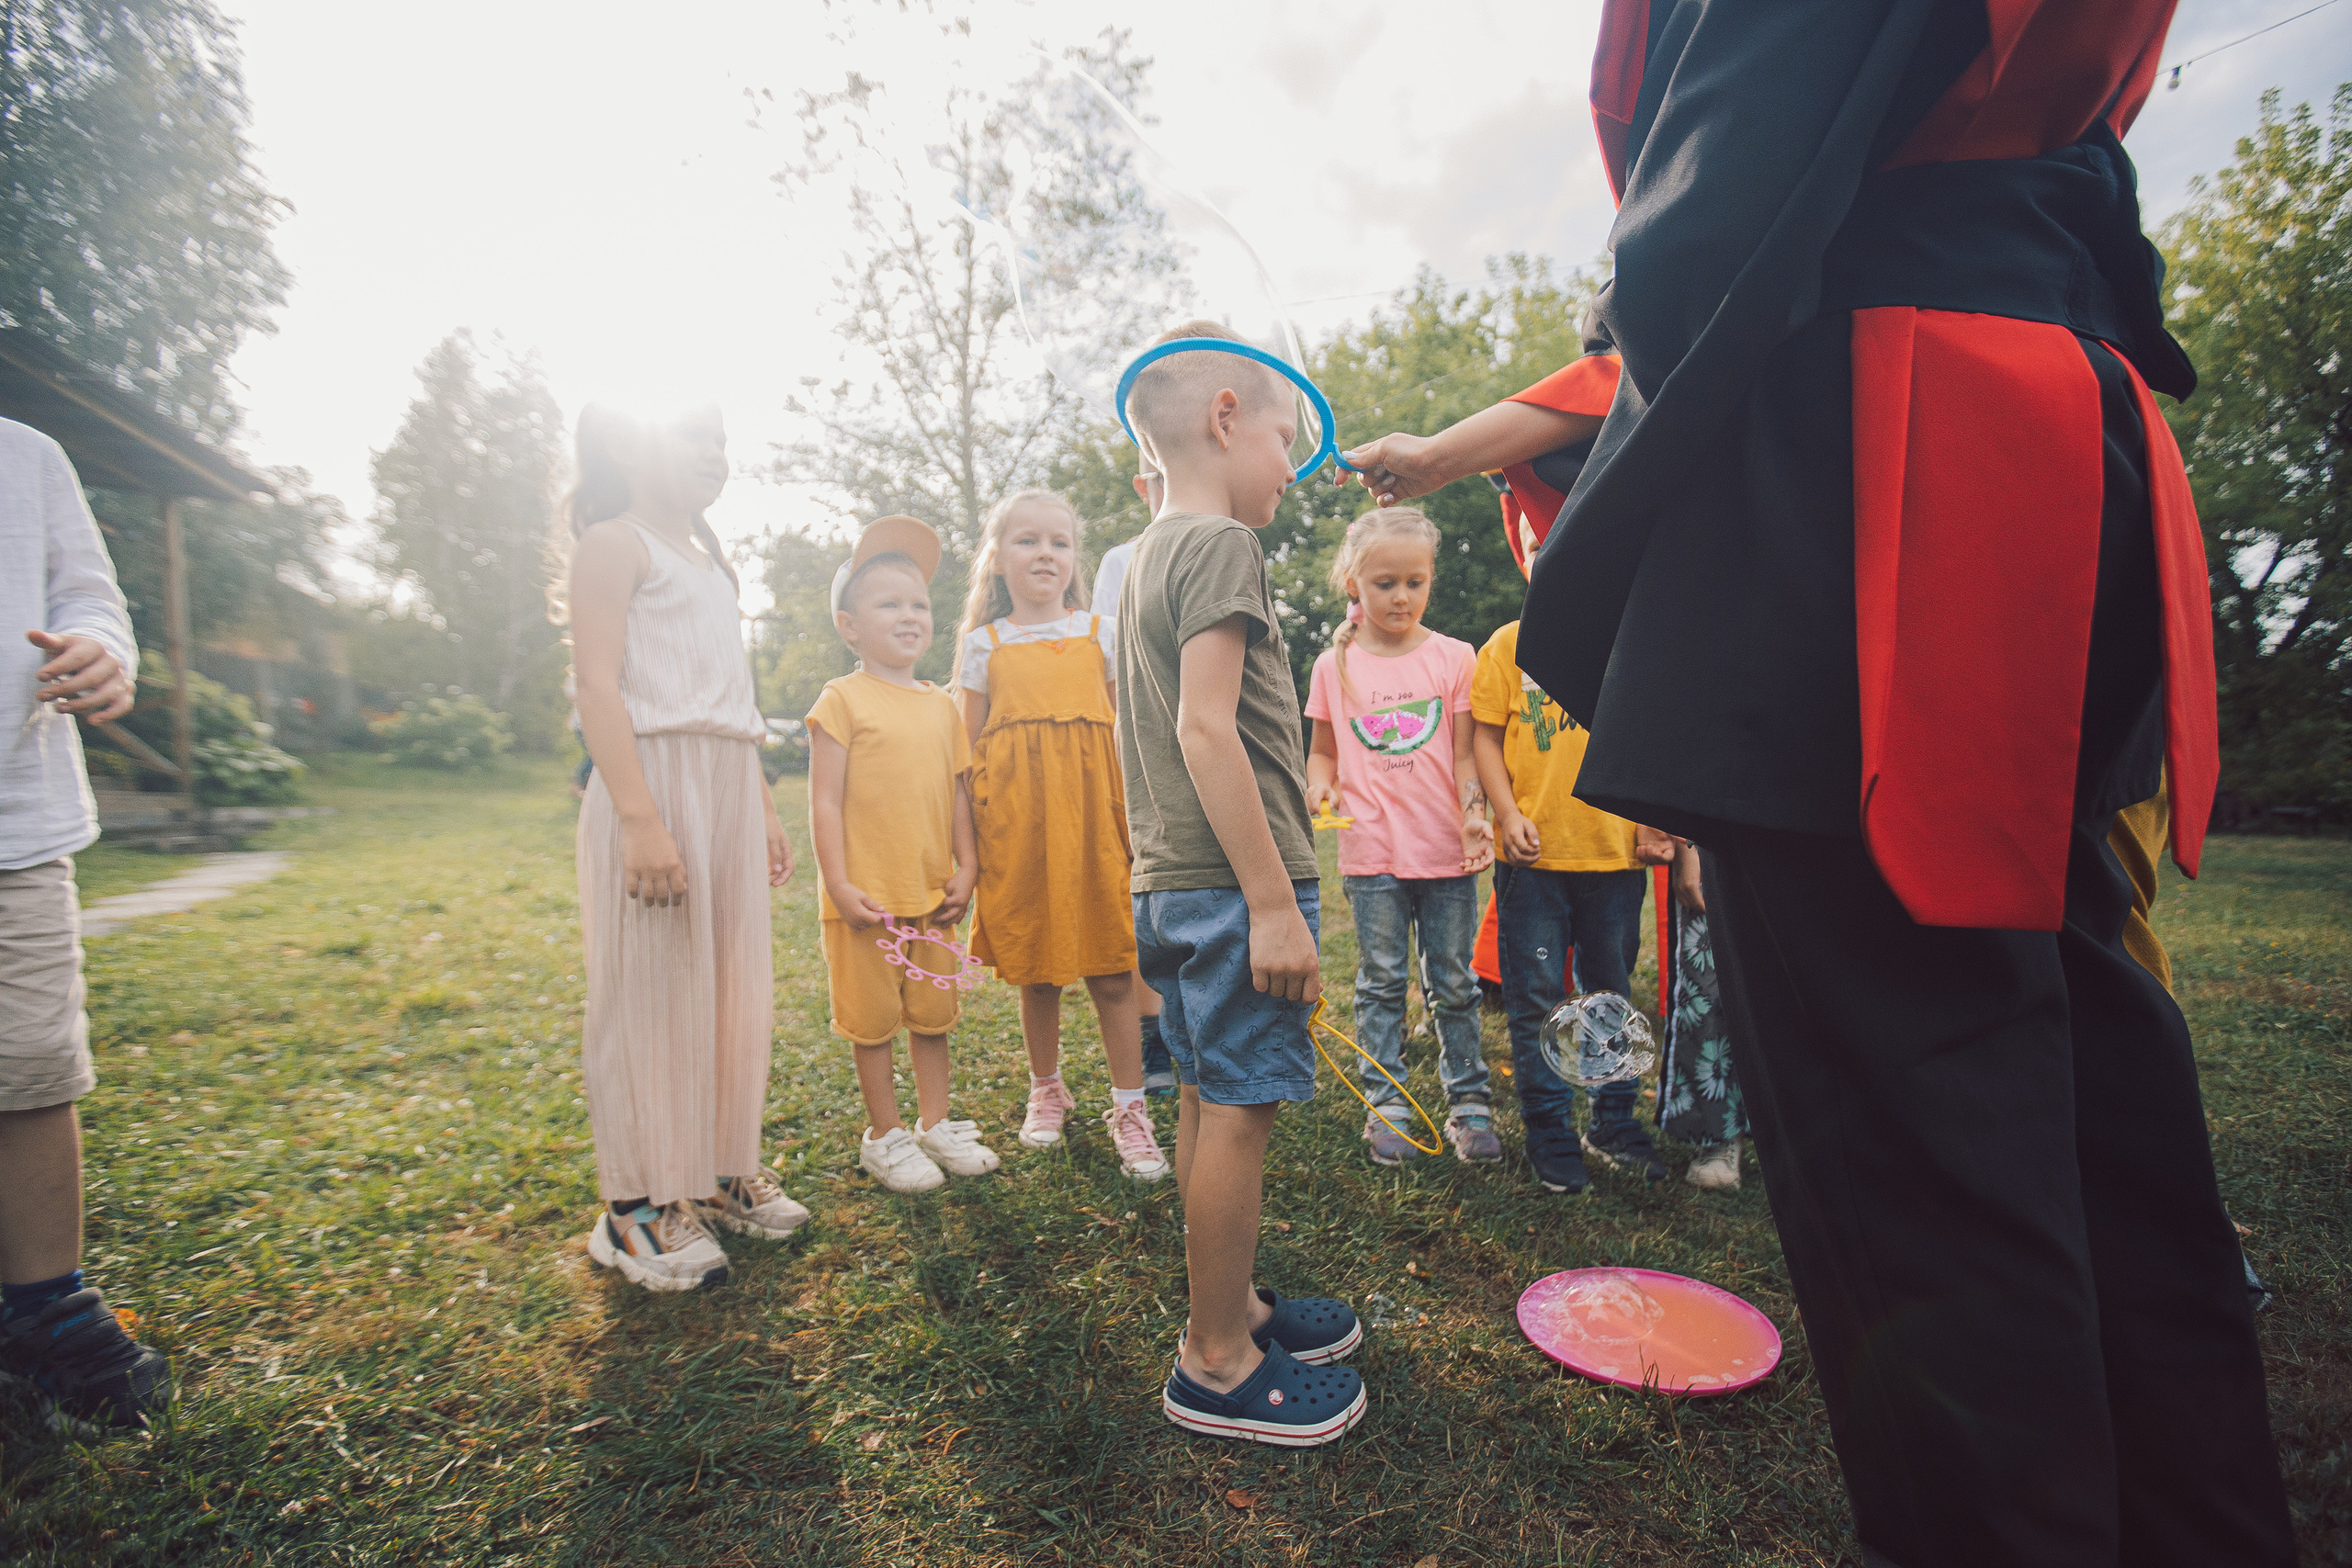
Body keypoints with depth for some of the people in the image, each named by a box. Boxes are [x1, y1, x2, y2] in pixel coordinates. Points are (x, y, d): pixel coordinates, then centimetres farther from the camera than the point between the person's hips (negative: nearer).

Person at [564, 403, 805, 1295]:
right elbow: (597, 685, -13)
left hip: (730, 787, 8)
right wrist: (640, 818, -23)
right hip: (654, 780, -8)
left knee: (731, 986, 10)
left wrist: (765, 809, 16)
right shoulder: (614, 541, -2)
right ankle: (638, 1203, 9)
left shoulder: (709, 560, 22)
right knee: (649, 989, -3)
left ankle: (720, 1169, 22)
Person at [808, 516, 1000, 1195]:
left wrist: (965, 869, 5)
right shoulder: (843, 699, -8)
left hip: (933, 893, 6)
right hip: (868, 895, -5)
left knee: (933, 1011, 15)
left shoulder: (941, 704, 9)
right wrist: (838, 884, -15)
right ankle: (884, 1135, 23)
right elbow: (825, 801, -11)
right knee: (873, 1017, 7)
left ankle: (935, 1123, 31)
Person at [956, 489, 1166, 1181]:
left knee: (1112, 972, 1)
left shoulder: (1102, 631, 8)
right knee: (1035, 970, 10)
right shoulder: (984, 644, 8)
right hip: (1017, 824, 1)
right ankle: (1046, 1090, 32)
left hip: (1095, 816, 0)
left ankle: (1129, 1108, 13)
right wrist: (968, 840, 5)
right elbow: (969, 748, 9)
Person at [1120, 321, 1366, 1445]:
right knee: (1239, 1108, -1)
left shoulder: (1147, 558, 19)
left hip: (1169, 881, 10)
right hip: (1231, 880, -10)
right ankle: (1217, 1365, 12)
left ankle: (1230, 1307, 32)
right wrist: (1273, 902, -21)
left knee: (1209, 1101, 17)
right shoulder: (1220, 544, -11)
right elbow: (1207, 728, -21)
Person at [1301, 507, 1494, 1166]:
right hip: (1370, 851, 0)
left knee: (1454, 983, 9)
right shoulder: (1334, 666, 3)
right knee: (1381, 982, 8)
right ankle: (1386, 1105, 20)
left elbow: (1464, 753, 1)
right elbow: (1323, 749, 12)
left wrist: (1474, 813, -15)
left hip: (1446, 852, 0)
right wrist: (1321, 786, -8)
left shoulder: (1453, 657, 2)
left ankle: (1469, 1103, 23)